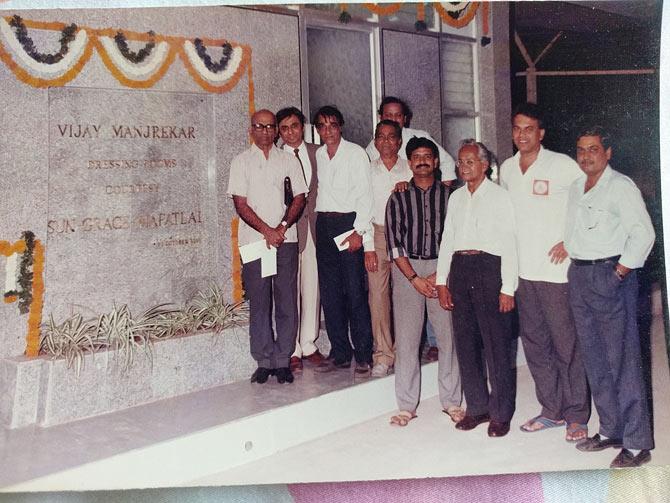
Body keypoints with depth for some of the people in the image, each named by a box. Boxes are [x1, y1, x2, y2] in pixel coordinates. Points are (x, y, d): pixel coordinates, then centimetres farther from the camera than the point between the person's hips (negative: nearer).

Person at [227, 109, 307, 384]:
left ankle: (282, 361, 9)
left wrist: (282, 227, -9)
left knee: (286, 302, 1)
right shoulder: (241, 162, 6)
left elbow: (299, 198, 6)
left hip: (286, 239, 1)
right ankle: (264, 362, 9)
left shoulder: (289, 160, 11)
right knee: (258, 303, 1)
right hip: (253, 240, -1)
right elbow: (240, 204, -1)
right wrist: (267, 231, -11)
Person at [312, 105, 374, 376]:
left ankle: (363, 356, 1)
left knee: (355, 290, -7)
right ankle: (340, 353, 14)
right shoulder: (317, 155, 13)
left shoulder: (355, 153, -1)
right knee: (329, 292, 5)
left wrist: (358, 231, -13)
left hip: (349, 224, -5)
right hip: (324, 224, 5)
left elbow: (365, 195, -6)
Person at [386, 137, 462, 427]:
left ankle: (451, 401, 14)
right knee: (406, 337, -1)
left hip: (442, 267, 0)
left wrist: (439, 275, -8)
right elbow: (394, 241, 1)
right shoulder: (399, 198, 7)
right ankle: (407, 405, 6)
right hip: (407, 269, 0)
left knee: (448, 335, 1)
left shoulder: (448, 195, 7)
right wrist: (415, 279, -8)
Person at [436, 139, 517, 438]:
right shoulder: (456, 198, 16)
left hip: (489, 268, -5)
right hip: (460, 268, 6)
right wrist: (442, 281, 10)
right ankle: (476, 407, 20)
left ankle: (500, 413, 9)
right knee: (465, 342, 8)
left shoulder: (499, 196, 0)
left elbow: (509, 243, -5)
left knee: (496, 344, -2)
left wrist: (508, 288, -11)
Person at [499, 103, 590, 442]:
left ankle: (577, 416, 11)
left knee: (567, 344, -1)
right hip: (523, 270, 6)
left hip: (556, 270, -6)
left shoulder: (562, 166, -8)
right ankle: (552, 410, 24)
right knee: (534, 343, 11)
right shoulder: (507, 169, 9)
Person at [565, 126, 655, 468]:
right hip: (579, 276, 7)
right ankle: (610, 430, 22)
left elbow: (643, 232, -12)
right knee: (594, 359, 11)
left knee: (622, 361, -6)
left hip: (611, 275, -7)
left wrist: (620, 272, -14)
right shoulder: (575, 187, 16)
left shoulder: (620, 186, -6)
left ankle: (636, 443, 1)